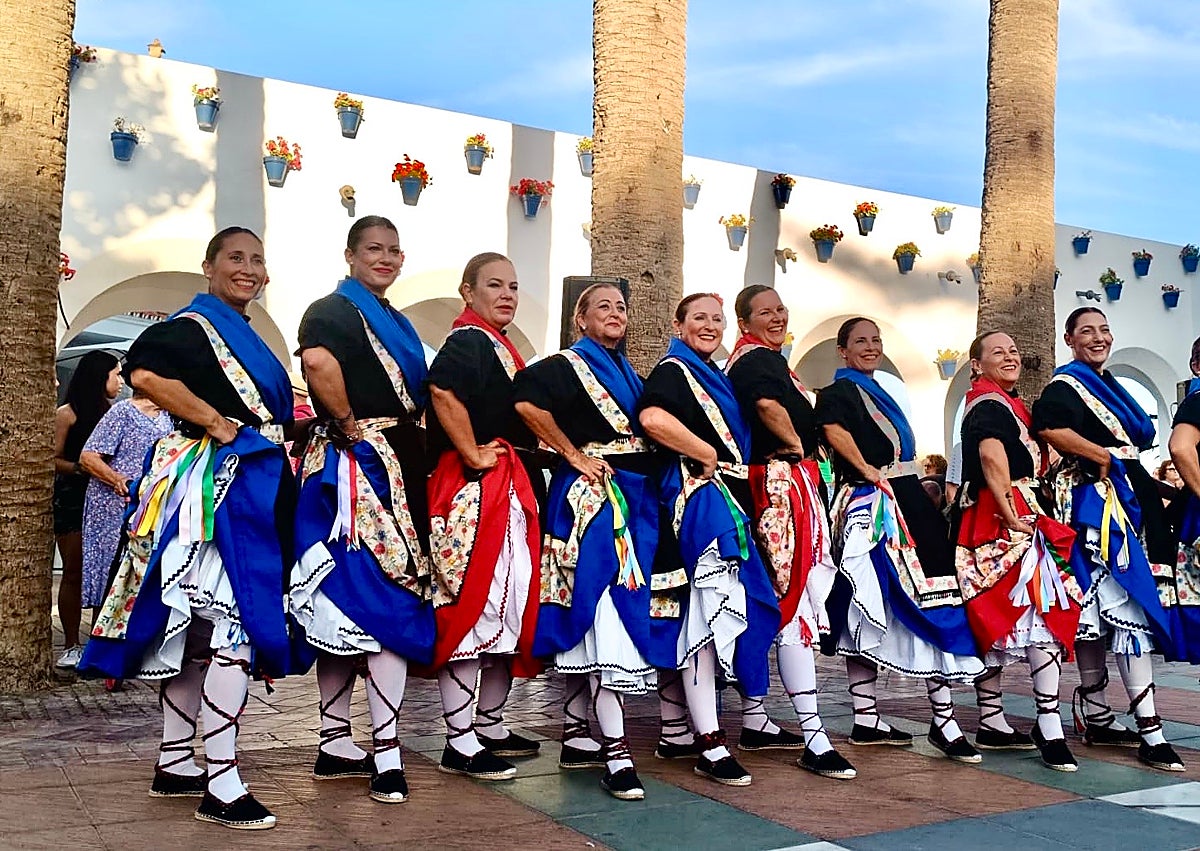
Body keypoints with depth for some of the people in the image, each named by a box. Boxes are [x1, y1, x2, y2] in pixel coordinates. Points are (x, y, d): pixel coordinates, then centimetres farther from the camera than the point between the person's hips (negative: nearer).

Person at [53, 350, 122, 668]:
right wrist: (79, 467, -20)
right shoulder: (67, 414, -3)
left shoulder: (114, 411, 10)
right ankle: (71, 646, 8)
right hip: (72, 498, -4)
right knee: (74, 572, 1)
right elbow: (53, 460, -5)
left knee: (104, 571, 0)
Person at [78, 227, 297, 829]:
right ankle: (221, 787, -11)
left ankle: (175, 765, 22)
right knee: (233, 627, -14)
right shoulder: (192, 326, -7)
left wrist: (278, 445, 14)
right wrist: (214, 421, -21)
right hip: (216, 488, -10)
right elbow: (145, 372, -26)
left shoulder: (244, 337, 21)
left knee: (197, 630, 13)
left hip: (252, 488, 10)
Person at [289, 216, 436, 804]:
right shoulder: (332, 310, -7)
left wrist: (415, 447, 15)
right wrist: (348, 423, -20)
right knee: (387, 598, -12)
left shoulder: (395, 322, 21)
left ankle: (335, 745, 19)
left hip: (399, 466, 9)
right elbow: (317, 360, -30)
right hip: (355, 464, -9)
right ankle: (385, 753, -9)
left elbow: (415, 394, 30)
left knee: (349, 607, 11)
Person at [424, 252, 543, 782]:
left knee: (510, 606, 14)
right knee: (471, 605, -7)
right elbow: (442, 390, -31)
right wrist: (474, 455, -23)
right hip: (475, 488, -10)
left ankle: (490, 726, 26)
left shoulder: (496, 344, 20)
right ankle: (460, 744, 0)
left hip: (509, 486, 11)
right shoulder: (468, 340, -10)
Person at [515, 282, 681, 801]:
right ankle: (616, 753, -17)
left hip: (635, 498, 8)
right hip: (590, 495, -8)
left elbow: (647, 430, 30)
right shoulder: (567, 366, -4)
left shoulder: (629, 374, 20)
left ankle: (575, 736, 19)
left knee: (592, 618, 10)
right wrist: (573, 454, -16)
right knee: (606, 611, -15)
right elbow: (527, 401, -22)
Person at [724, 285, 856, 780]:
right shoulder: (760, 358, -10)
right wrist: (797, 445, -12)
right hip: (784, 483, -10)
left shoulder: (743, 361, 20)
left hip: (764, 483, 10)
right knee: (795, 605, -12)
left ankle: (754, 723, 19)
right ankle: (813, 739, -13)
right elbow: (769, 405, -29)